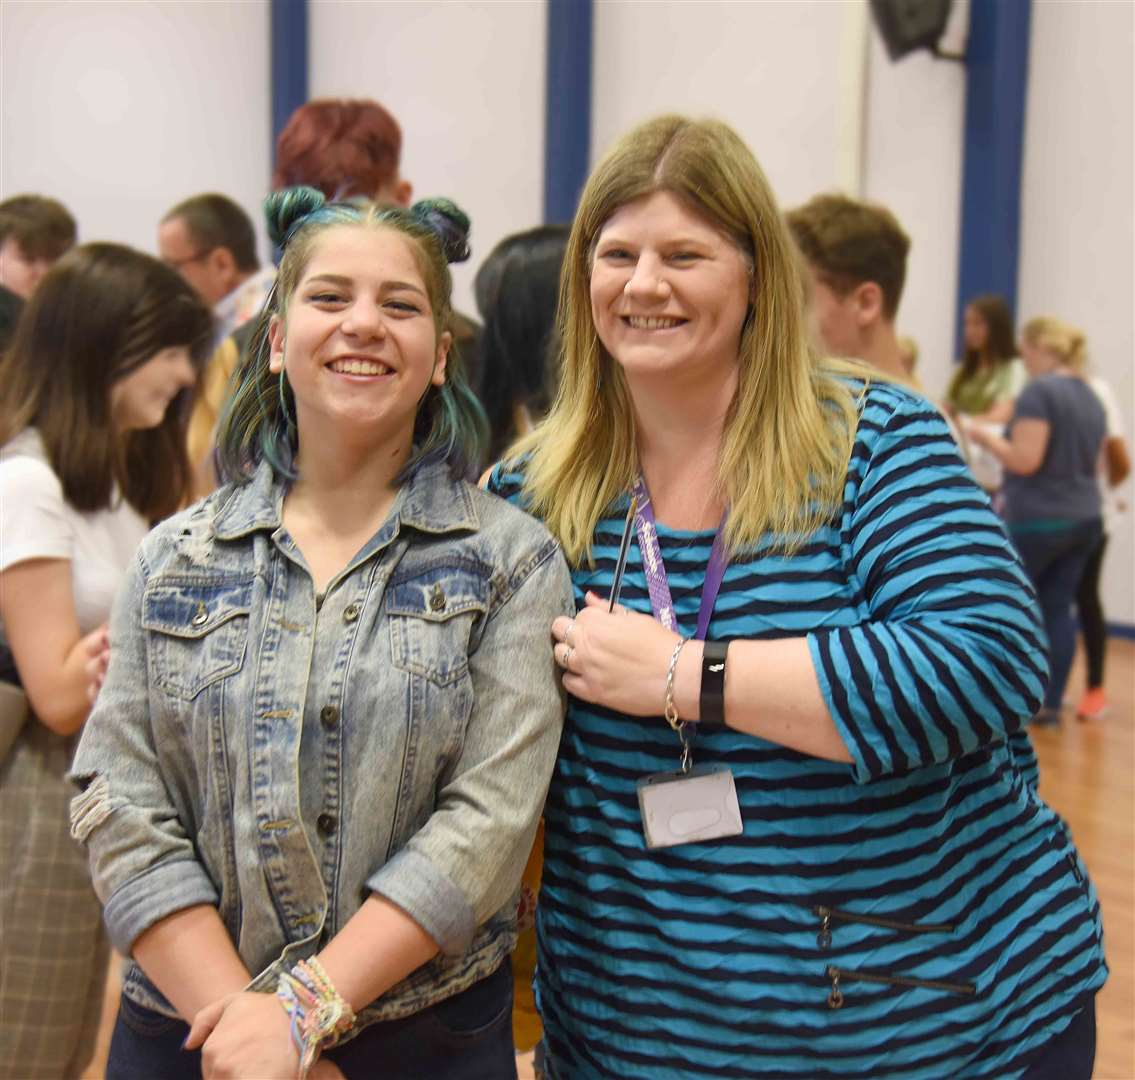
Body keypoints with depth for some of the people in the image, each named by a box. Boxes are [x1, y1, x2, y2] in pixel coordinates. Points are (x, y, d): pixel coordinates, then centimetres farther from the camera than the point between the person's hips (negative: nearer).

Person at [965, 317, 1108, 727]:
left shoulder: (1039, 391, -14)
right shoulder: (1091, 397, 13)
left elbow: (1025, 459, -20)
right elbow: (1095, 464, 19)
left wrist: (985, 437, -6)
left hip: (1036, 520, -8)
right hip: (1085, 517, 8)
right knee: (1057, 608, 8)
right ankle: (1051, 702, 9)